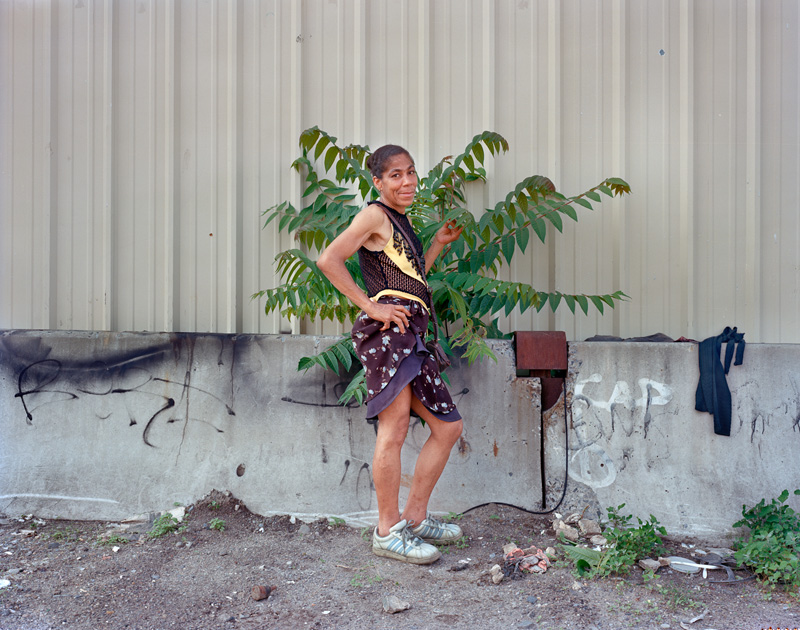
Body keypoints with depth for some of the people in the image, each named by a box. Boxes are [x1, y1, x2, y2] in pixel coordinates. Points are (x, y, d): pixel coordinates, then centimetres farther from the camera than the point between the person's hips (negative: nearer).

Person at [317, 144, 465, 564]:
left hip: (411, 338, 10)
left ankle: (415, 518, 20)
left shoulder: (402, 224, 26)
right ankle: (388, 532, 4)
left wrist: (439, 243, 27)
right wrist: (370, 306, -14)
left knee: (449, 426, 10)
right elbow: (328, 260, -14)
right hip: (387, 330, -9)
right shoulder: (376, 216, -1)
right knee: (394, 429, -9)